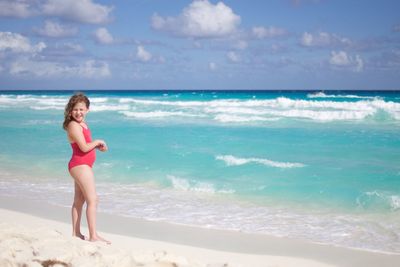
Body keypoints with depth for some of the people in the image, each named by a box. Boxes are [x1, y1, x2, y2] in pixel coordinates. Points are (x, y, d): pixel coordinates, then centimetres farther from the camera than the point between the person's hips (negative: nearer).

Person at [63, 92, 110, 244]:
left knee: (79, 200, 16)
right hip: (80, 165, -10)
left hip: (81, 166, 10)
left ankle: (76, 233, 25)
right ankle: (93, 236, -11)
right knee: (92, 199, -11)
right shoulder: (73, 125, -17)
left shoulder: (82, 124, 11)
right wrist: (98, 142, -8)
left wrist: (98, 146, 1)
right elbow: (84, 147, -23)